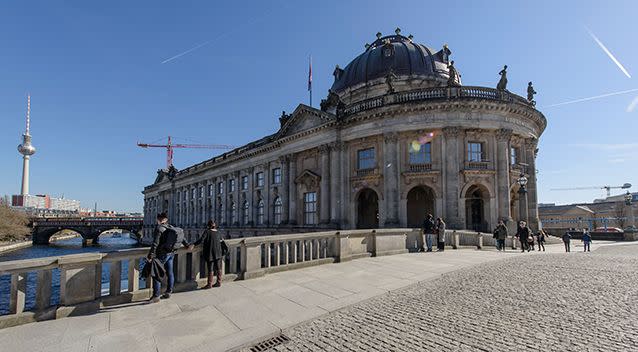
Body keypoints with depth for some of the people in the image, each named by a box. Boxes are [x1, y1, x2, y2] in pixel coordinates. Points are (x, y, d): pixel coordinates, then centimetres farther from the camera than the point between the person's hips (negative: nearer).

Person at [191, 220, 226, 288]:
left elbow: (201, 239, -21)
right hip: (218, 253, 5)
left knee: (210, 269, 2)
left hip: (210, 253, -5)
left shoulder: (207, 231, -8)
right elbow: (222, 242, 18)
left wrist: (193, 244, -22)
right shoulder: (218, 232, 8)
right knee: (218, 268, 12)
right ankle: (219, 282, 19)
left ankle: (209, 284, 10)